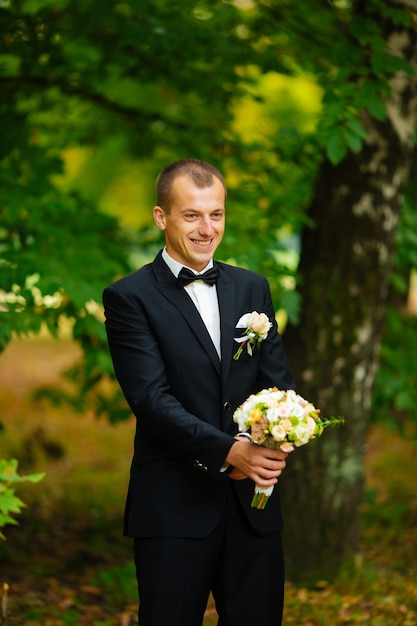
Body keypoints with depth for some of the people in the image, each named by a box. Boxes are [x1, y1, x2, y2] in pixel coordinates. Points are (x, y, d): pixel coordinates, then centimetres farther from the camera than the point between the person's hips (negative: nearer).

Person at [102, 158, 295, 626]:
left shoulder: (252, 289, 13)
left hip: (252, 500, 4)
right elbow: (151, 398, -13)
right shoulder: (129, 298, -3)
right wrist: (228, 450, -25)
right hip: (174, 505, -4)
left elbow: (278, 382, 8)